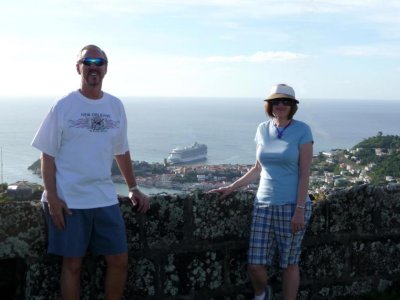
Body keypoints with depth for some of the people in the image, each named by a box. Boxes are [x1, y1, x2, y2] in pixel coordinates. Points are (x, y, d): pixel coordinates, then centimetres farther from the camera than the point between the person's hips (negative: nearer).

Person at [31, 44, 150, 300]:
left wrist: (134, 188, 13)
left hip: (106, 198, 4)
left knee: (119, 260, 6)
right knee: (73, 264, 5)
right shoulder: (63, 106, -5)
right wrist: (52, 197, -12)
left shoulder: (116, 106, 6)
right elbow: (48, 155, -5)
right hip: (69, 200, -4)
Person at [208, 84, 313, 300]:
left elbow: (304, 174, -9)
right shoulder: (263, 129, 6)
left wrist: (299, 210, -14)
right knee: (255, 265, 2)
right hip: (264, 205, 4)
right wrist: (232, 187, 9)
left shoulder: (302, 131, -7)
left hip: (292, 206, -3)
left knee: (289, 264, 6)